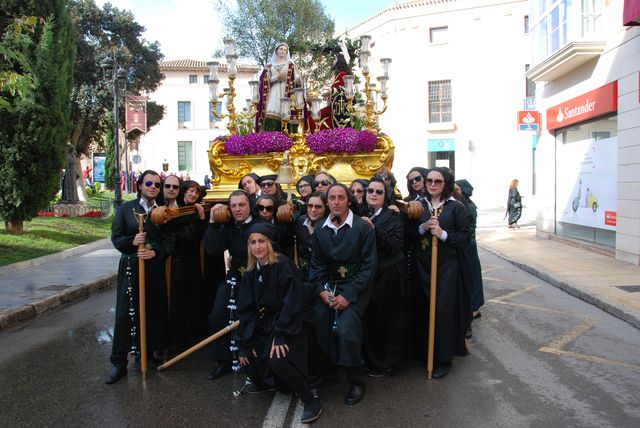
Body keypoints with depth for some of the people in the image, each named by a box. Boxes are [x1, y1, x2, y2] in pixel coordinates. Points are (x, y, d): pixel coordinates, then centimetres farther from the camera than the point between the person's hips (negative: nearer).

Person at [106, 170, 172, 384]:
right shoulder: (126, 208, 6)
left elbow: (168, 241, 2)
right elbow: (116, 236, 2)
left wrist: (155, 252, -15)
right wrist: (132, 241, -17)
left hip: (155, 268, 1)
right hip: (130, 267, -1)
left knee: (155, 311, 5)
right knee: (124, 314, 0)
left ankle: (154, 349, 25)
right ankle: (118, 363, 8)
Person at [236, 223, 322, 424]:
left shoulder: (283, 264, -17)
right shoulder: (251, 272, 3)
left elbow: (293, 302, -22)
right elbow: (246, 309, 3)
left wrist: (281, 335, -26)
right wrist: (244, 342, -3)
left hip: (286, 325, -7)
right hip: (263, 325, 7)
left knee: (277, 360, -28)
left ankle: (311, 401, -9)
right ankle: (263, 382, 28)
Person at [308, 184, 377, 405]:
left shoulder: (363, 228, -9)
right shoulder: (320, 230, 5)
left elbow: (369, 265, -10)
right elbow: (316, 263, 10)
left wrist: (349, 295, -15)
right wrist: (321, 289, -6)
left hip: (355, 287, -4)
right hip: (329, 285, 5)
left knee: (346, 329, -20)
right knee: (318, 325, -12)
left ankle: (356, 382, 3)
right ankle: (325, 372, 12)